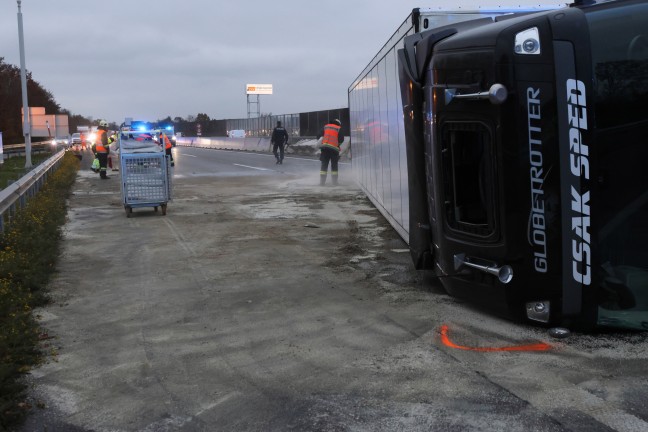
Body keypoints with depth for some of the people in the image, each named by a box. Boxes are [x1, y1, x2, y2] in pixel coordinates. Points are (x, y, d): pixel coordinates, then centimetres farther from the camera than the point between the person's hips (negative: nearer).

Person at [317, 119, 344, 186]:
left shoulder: (325, 127, 17)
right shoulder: (339, 129, 8)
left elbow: (319, 136, 12)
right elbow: (341, 139, -2)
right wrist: (338, 144, 13)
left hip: (324, 148, 2)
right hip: (334, 148, -2)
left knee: (324, 165, 6)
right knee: (334, 165, 8)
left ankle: (322, 182, 0)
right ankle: (334, 182, 5)